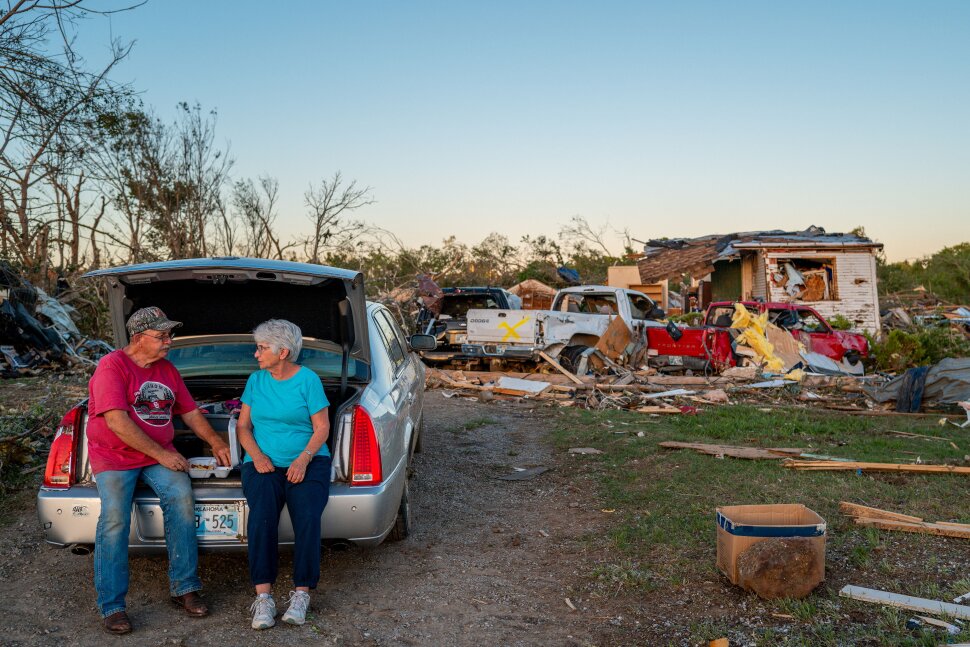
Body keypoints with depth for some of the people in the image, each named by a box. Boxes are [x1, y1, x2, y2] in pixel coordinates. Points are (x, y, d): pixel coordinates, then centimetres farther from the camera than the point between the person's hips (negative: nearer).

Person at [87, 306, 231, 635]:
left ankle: (184, 587, -12)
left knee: (181, 497, -20)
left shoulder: (168, 370, 13)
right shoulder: (112, 366, -9)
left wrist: (216, 442, 9)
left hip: (160, 454, 5)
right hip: (114, 456, -4)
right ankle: (111, 606, -11)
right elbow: (117, 422, -18)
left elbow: (190, 412, 20)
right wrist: (161, 454, -18)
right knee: (115, 516, -23)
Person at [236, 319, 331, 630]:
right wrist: (256, 455, -7)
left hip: (308, 461, -2)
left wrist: (304, 459, -17)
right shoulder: (256, 380, 12)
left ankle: (301, 593, -16)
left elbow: (322, 428, -1)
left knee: (307, 517, -27)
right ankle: (263, 597, -24)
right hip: (264, 463, 2)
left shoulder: (308, 380, 1)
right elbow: (243, 426, 12)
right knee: (261, 515, -27)